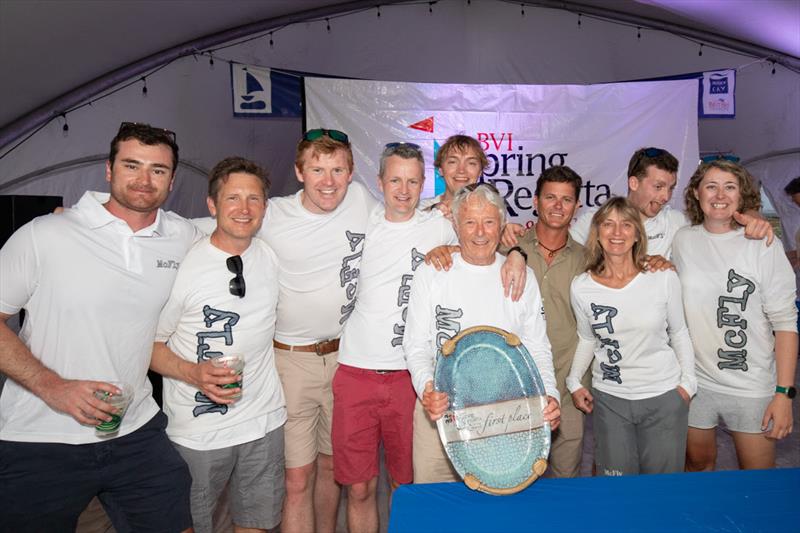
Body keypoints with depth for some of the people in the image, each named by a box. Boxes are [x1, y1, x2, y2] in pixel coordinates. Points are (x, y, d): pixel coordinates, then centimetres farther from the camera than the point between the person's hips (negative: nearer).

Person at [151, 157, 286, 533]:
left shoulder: (274, 257, -1)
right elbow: (150, 343, -6)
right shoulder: (183, 264, -13)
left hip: (264, 421, 4)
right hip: (197, 430, -3)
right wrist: (193, 373, -22)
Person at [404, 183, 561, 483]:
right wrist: (425, 387, -19)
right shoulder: (432, 273, -1)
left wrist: (549, 395, -10)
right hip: (438, 408, -1)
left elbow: (537, 349, 6)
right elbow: (416, 344, -2)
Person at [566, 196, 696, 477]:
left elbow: (678, 333, 5)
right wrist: (574, 381, 3)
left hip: (665, 396, 0)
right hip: (609, 398, 1)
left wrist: (688, 382, 2)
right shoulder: (581, 287, -6)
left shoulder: (664, 278, -9)